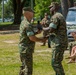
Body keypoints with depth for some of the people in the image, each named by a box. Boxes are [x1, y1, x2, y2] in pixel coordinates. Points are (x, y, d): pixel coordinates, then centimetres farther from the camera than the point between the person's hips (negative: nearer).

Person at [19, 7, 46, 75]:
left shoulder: (23, 22, 12)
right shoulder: (28, 24, -20)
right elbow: (31, 38, -24)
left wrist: (36, 33, 7)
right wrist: (41, 40, -10)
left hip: (23, 49, 10)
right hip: (26, 50, -10)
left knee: (24, 67, 20)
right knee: (28, 69, -5)